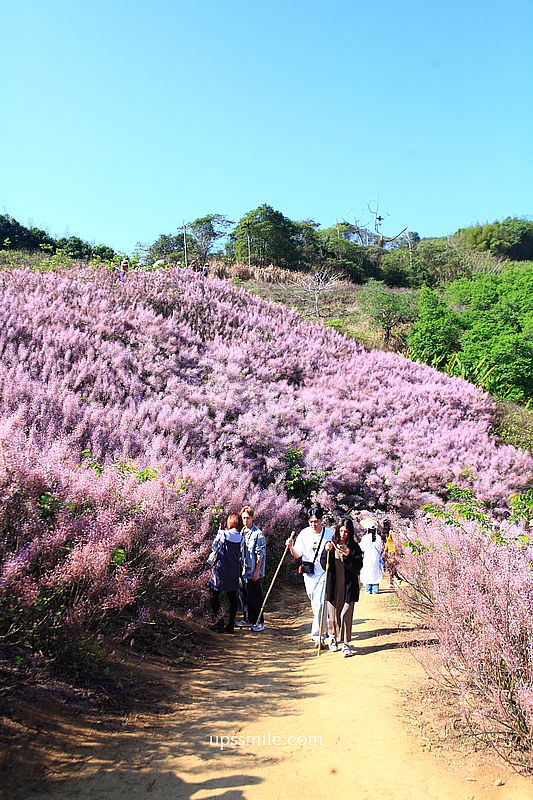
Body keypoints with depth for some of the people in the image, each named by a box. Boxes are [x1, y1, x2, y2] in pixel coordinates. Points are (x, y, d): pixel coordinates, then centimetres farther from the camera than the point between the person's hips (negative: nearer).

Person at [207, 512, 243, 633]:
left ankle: (219, 621, 1)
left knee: (214, 595, 8)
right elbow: (240, 554, 7)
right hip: (235, 572, 5)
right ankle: (230, 625, 14)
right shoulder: (241, 538, -4)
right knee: (232, 597, 12)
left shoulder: (223, 535, -14)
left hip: (221, 570, -4)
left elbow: (214, 547, -1)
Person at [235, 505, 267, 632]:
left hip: (253, 572, -7)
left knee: (255, 598, 0)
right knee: (244, 596, 15)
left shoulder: (258, 534, -13)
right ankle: (247, 619, 28)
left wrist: (257, 571, -16)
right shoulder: (242, 532, 9)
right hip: (242, 570, 7)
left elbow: (260, 555, -14)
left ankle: (259, 622, 11)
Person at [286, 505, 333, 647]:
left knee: (320, 603, -12)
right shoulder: (304, 533, -1)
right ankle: (321, 629, 35)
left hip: (324, 573, -3)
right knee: (314, 604, 13)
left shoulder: (330, 533, -5)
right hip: (309, 574, 3)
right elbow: (297, 555, 1)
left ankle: (318, 635, -3)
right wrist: (291, 547, -19)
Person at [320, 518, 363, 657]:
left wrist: (347, 556, -22)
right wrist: (327, 552, -19)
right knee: (333, 614, 9)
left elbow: (357, 568, -7)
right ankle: (332, 637, 34)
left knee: (346, 615, -5)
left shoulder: (354, 547, -2)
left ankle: (346, 644, 4)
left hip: (348, 586, -1)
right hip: (333, 585, 1)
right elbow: (324, 565, -3)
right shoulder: (331, 545, 2)